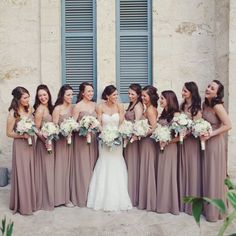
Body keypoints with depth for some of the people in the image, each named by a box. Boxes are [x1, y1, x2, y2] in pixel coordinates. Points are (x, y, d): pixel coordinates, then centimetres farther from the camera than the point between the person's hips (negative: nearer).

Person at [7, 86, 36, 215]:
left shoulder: (29, 109, 2)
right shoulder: (13, 113, -13)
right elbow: (9, 133, -9)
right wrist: (23, 135, -22)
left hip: (31, 144, 6)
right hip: (20, 146, -6)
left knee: (31, 173, 13)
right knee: (22, 175, 3)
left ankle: (31, 201, 28)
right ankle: (23, 205, 16)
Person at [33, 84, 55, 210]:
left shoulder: (49, 107, 8)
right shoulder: (40, 109, -16)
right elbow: (36, 129, -17)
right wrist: (45, 140, -22)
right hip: (43, 142, -8)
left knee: (49, 169, 16)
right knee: (45, 170, 2)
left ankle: (49, 198, 29)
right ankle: (44, 200, 15)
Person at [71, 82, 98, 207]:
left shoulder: (94, 105, 9)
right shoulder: (78, 106, -9)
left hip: (93, 138, 6)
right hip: (81, 138, -6)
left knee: (92, 165, 11)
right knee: (82, 166, -1)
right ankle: (81, 196, 11)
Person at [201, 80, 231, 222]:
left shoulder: (217, 106, -17)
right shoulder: (205, 104, 5)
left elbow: (228, 125, -22)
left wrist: (210, 134, -22)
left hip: (215, 143, -7)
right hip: (206, 143, 7)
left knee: (215, 176, 3)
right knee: (207, 175, 15)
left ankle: (215, 210, 17)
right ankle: (207, 206, 28)